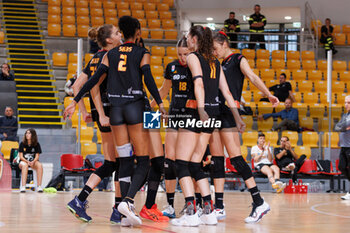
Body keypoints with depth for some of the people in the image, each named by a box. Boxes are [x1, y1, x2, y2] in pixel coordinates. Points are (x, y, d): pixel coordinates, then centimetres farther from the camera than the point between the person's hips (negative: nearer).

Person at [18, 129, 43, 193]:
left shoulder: (36, 144, 2)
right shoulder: (22, 144, -1)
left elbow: (37, 156, -1)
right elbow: (21, 156, -4)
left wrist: (33, 162, -23)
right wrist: (27, 162, -21)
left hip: (33, 162, 2)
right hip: (24, 161, -1)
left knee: (39, 165, -32)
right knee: (25, 165, -38)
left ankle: (39, 186, -33)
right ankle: (23, 187, -44)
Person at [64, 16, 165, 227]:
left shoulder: (110, 55, 12)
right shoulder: (142, 54, 3)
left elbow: (94, 80, 6)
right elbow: (149, 80, -11)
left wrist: (76, 102, 8)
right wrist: (160, 104, -16)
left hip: (115, 108, 4)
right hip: (135, 107, -4)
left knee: (125, 161, 7)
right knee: (143, 162, 0)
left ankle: (127, 213, 0)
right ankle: (128, 201, -23)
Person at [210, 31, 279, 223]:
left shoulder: (238, 60, 0)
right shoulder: (221, 65, 22)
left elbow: (252, 77, -15)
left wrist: (268, 94, -27)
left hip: (229, 113, -8)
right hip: (216, 112, 8)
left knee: (235, 158, -14)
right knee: (216, 160, 3)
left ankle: (259, 202, -14)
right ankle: (219, 207, 4)